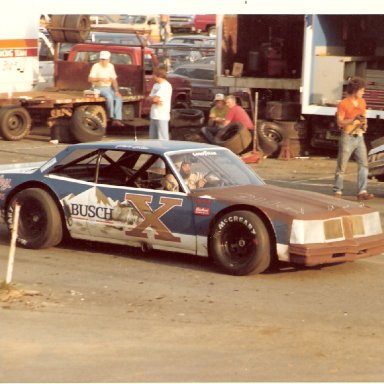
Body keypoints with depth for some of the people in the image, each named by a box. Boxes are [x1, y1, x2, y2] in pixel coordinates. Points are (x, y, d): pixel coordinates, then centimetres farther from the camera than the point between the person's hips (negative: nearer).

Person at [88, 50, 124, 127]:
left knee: (118, 98, -21)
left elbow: (114, 80, 10)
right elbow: (90, 79, -16)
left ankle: (117, 119, -26)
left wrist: (116, 91, -3)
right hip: (99, 88, -5)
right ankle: (112, 117, -25)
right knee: (109, 96, -34)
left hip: (109, 88, 5)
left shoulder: (111, 66, 9)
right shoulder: (96, 66, -7)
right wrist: (100, 79, -30)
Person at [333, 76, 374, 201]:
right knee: (342, 166, 1)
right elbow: (340, 122, -12)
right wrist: (353, 120, -26)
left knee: (363, 164, -5)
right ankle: (337, 192, 11)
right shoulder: (343, 104, -9)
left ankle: (362, 192, -7)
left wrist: (364, 124, 1)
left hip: (359, 137, 6)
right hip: (347, 138, -6)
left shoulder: (362, 102, 10)